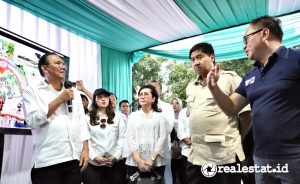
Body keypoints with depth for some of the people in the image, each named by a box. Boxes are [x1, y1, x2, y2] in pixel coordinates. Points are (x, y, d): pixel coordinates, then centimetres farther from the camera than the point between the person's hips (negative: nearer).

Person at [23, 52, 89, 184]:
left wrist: (85, 149, 3)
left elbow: (82, 123, 10)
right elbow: (32, 120, -12)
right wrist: (59, 100, -9)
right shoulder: (32, 91, 2)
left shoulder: (74, 92, 13)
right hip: (48, 161, -4)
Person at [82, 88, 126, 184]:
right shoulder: (87, 118, 3)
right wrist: (95, 157, -11)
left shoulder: (118, 117, 6)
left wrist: (115, 156, -7)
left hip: (114, 163, 1)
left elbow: (122, 138, 2)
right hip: (93, 163, -1)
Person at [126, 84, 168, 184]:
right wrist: (139, 160, -11)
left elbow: (162, 138, -3)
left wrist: (151, 159, -13)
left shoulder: (160, 116, 5)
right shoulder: (133, 115, 8)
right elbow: (130, 138, 0)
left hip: (156, 162, 0)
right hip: (135, 162, 1)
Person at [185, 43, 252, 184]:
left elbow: (246, 115, -4)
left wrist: (236, 138, 3)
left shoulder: (229, 78, -4)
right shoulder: (190, 87, 14)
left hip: (225, 155, -5)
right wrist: (193, 137, 14)